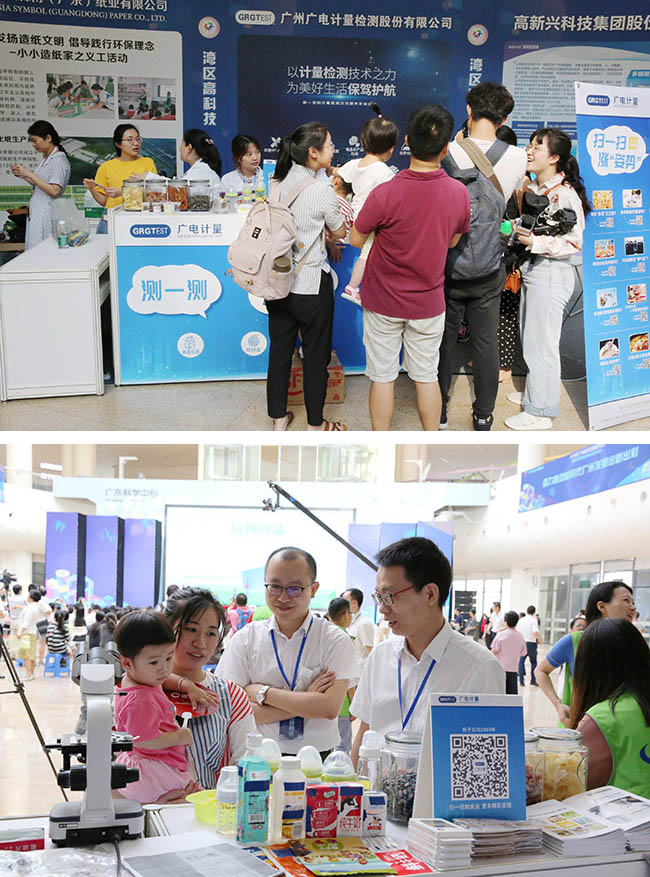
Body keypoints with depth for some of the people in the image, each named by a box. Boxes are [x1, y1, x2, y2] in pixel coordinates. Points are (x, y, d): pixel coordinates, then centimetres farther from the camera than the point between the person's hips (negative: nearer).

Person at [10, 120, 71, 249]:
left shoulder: (59, 160, -12)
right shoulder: (46, 159, 16)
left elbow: (54, 191, -21)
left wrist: (29, 174, -17)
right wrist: (22, 175, 7)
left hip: (46, 214, -9)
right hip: (37, 214, 9)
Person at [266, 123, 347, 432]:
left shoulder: (278, 184, 1)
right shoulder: (322, 190, -18)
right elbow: (340, 233, -3)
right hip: (311, 285, -6)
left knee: (279, 351, 16)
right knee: (315, 355, 9)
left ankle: (278, 418, 27)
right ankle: (315, 424, 21)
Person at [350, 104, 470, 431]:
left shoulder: (385, 194, -23)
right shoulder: (459, 192, -11)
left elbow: (356, 240, -9)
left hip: (384, 302, -2)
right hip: (428, 303, 3)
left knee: (383, 377, 10)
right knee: (426, 376, 15)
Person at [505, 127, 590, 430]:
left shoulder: (565, 194, -17)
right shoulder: (532, 189, 10)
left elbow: (574, 243, -18)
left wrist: (536, 242, -23)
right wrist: (515, 230, 5)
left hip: (552, 273, -9)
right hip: (530, 269, 9)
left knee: (541, 342, -2)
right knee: (529, 339, 19)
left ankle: (541, 411, 9)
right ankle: (534, 392, 35)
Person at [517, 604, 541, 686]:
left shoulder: (520, 620, 7)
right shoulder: (533, 620, -8)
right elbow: (535, 632, -20)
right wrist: (539, 640, -5)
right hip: (531, 643, -3)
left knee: (521, 661, 10)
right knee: (533, 662, 14)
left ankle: (521, 680, 2)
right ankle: (533, 680, 10)